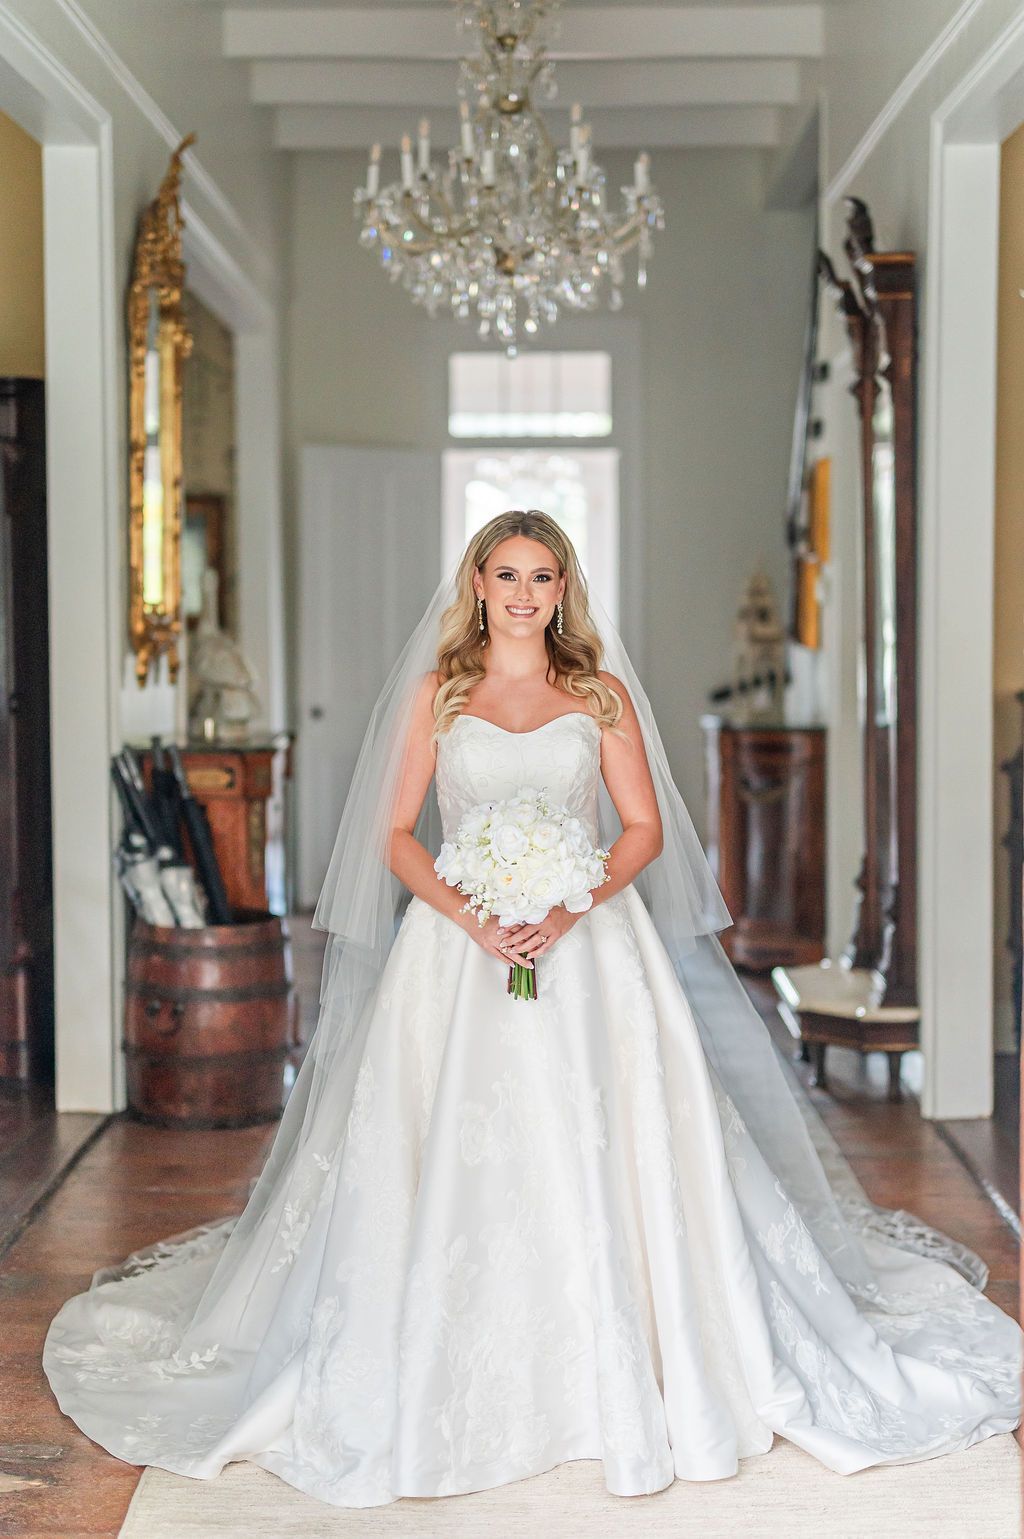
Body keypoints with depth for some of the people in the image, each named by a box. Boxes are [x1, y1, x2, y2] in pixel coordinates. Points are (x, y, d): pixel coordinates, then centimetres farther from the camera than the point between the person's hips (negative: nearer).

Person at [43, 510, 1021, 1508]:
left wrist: (569, 909, -13)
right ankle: (466, 1391, 5)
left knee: (596, 1155, -7)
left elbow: (646, 828, 4)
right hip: (459, 948, 0)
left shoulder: (602, 694, 9)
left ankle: (614, 1385, 5)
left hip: (589, 943, 0)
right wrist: (473, 917, -13)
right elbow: (397, 836, 4)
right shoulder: (436, 693, 9)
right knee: (461, 1166, -5)